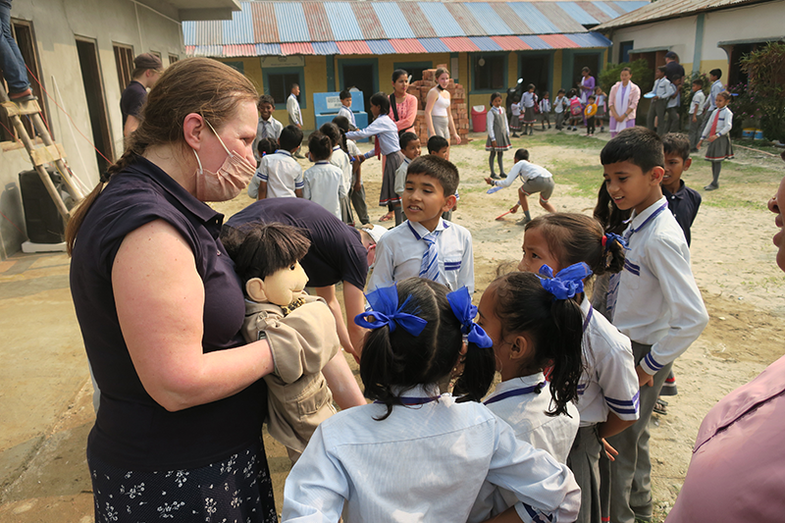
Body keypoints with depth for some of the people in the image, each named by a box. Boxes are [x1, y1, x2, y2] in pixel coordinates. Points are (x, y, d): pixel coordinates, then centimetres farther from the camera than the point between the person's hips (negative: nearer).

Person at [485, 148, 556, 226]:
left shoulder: (518, 164, 20)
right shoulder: (531, 165, 41)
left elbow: (507, 183, 12)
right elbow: (526, 191, 48)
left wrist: (493, 182, 29)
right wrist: (517, 205, 57)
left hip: (539, 180, -7)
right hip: (550, 181, 7)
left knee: (520, 191, 23)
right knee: (544, 202, 33)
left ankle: (528, 219, 27)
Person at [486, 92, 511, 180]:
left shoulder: (502, 109, 9)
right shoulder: (491, 112, -13)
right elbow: (490, 127, -15)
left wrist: (507, 133, 15)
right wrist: (493, 139, -17)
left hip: (502, 135, 7)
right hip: (495, 135, -7)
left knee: (501, 154, 12)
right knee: (493, 153, 1)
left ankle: (502, 172, 18)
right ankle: (492, 173, 9)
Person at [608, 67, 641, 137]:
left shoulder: (635, 89, 1)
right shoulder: (615, 87, 8)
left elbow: (633, 104, -5)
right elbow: (610, 102, 3)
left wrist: (624, 116, -14)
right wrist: (615, 115, -9)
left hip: (628, 118, -2)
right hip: (615, 118, 2)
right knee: (614, 137, 0)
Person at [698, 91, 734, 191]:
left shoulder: (727, 112, -8)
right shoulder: (715, 112, 14)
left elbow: (728, 126, -21)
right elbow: (708, 126, 18)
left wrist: (717, 135, -32)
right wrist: (702, 139, 17)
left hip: (722, 138, -7)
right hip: (712, 137, 7)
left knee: (718, 160, -8)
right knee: (713, 160, 8)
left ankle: (715, 183, -8)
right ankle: (714, 181, 15)